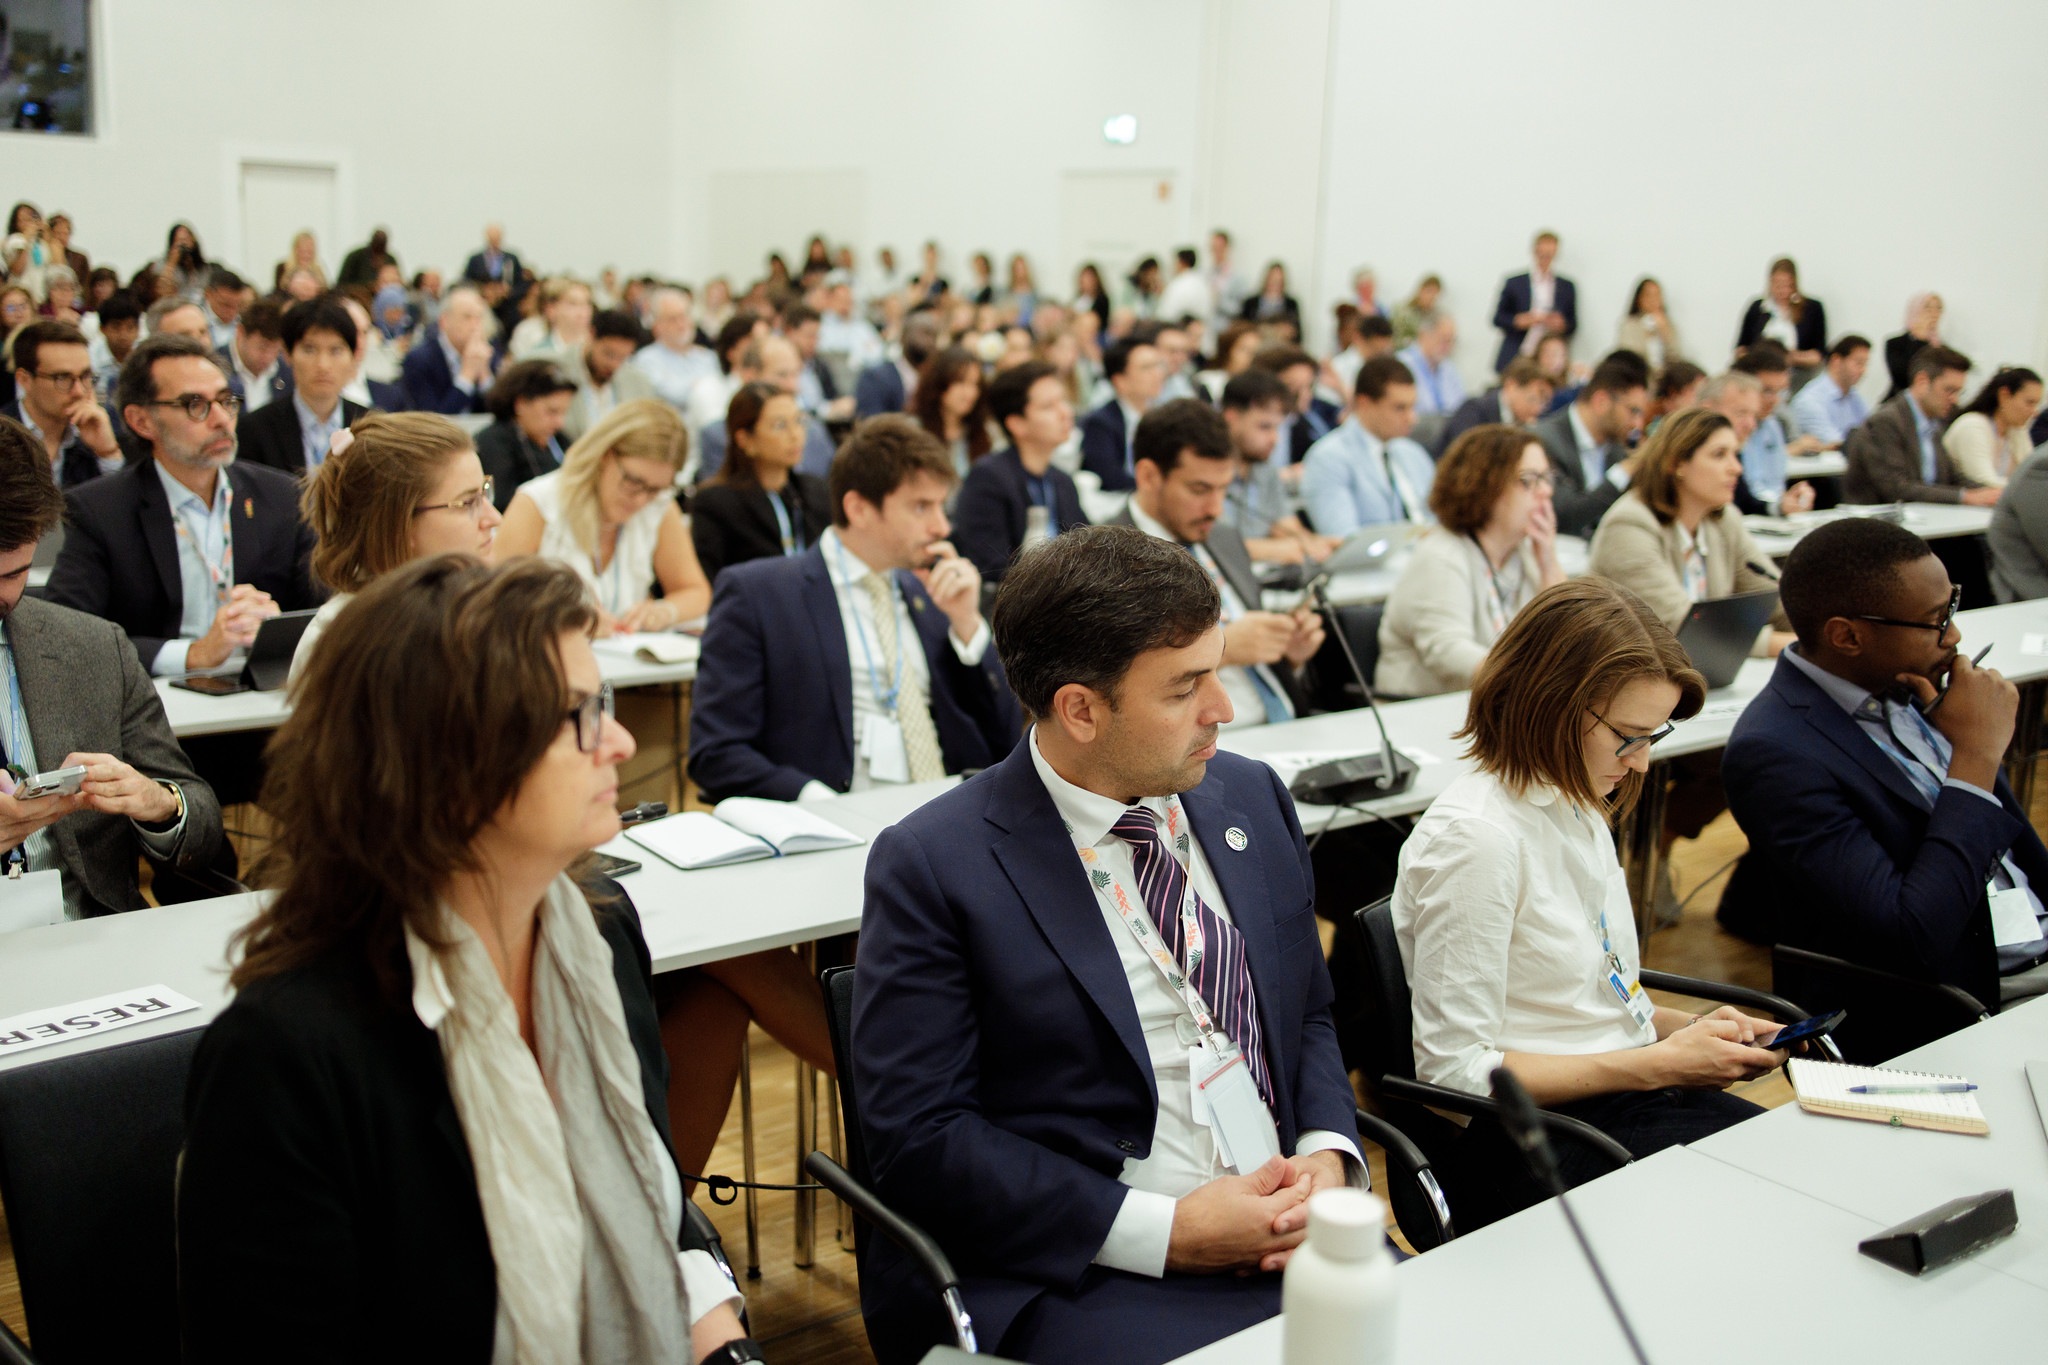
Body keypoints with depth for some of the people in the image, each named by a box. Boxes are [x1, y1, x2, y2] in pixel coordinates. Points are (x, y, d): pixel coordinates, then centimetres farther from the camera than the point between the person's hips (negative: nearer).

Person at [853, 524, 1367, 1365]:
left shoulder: (1252, 798, 11)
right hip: (1076, 1272, -6)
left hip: (1295, 1234, 6)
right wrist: (1164, 1231, -16)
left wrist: (1328, 1155, -1)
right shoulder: (931, 868, -8)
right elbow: (918, 1136, -10)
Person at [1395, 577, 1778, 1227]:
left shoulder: (1578, 808, 11)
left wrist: (1690, 1027, 5)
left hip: (1634, 1093, 9)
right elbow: (1454, 1069, -17)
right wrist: (1660, 1063, -16)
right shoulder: (1474, 838, -18)